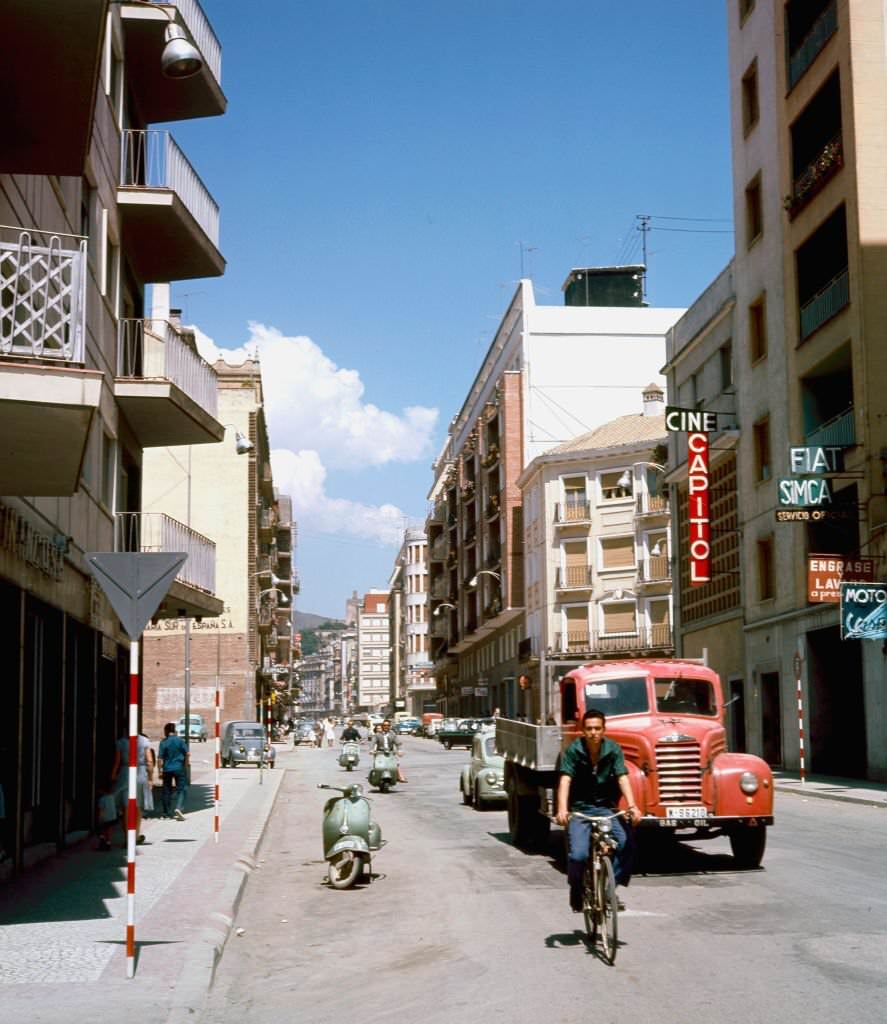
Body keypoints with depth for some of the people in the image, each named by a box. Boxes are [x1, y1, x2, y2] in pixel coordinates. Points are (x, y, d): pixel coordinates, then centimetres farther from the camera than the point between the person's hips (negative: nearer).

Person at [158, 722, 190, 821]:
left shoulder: (163, 742, -4)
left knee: (167, 790, 12)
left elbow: (160, 758, -6)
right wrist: (186, 765, 9)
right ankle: (179, 808, -19)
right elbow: (187, 754, -4)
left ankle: (166, 812, 17)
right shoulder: (180, 740, -4)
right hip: (179, 768, -1)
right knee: (181, 789, 3)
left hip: (167, 769, 1)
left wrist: (160, 770, 0)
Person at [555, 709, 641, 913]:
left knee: (625, 844, -20)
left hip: (606, 808, 2)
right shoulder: (573, 750, -9)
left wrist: (632, 806, -28)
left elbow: (623, 778, -13)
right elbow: (565, 780, -19)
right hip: (580, 809, -2)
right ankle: (577, 892, 10)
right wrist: (562, 809, -34)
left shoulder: (613, 749, -4)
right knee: (578, 855, -20)